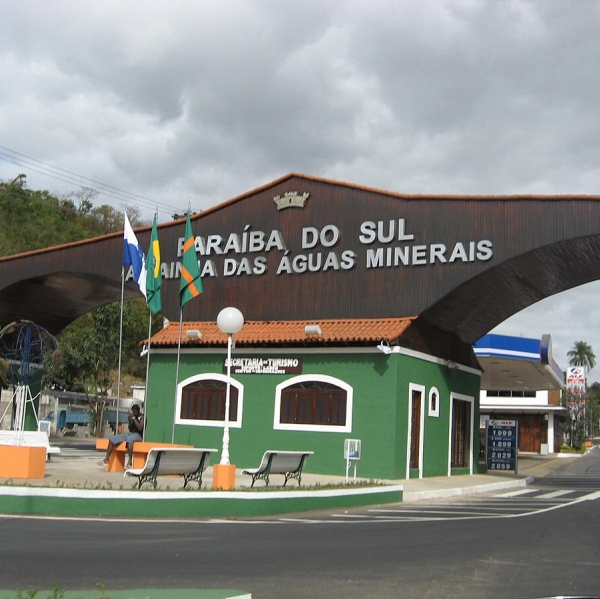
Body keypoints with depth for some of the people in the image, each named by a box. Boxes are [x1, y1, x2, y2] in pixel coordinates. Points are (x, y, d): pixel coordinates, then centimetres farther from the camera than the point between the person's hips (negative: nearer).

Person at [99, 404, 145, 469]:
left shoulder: (142, 417, -4)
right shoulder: (132, 416, 17)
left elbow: (140, 428, -19)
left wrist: (134, 418, -15)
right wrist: (130, 421, 2)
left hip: (138, 434, -8)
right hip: (130, 433, 8)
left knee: (129, 440, -45)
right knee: (112, 439, -7)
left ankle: (130, 461, -46)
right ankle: (106, 459, -6)